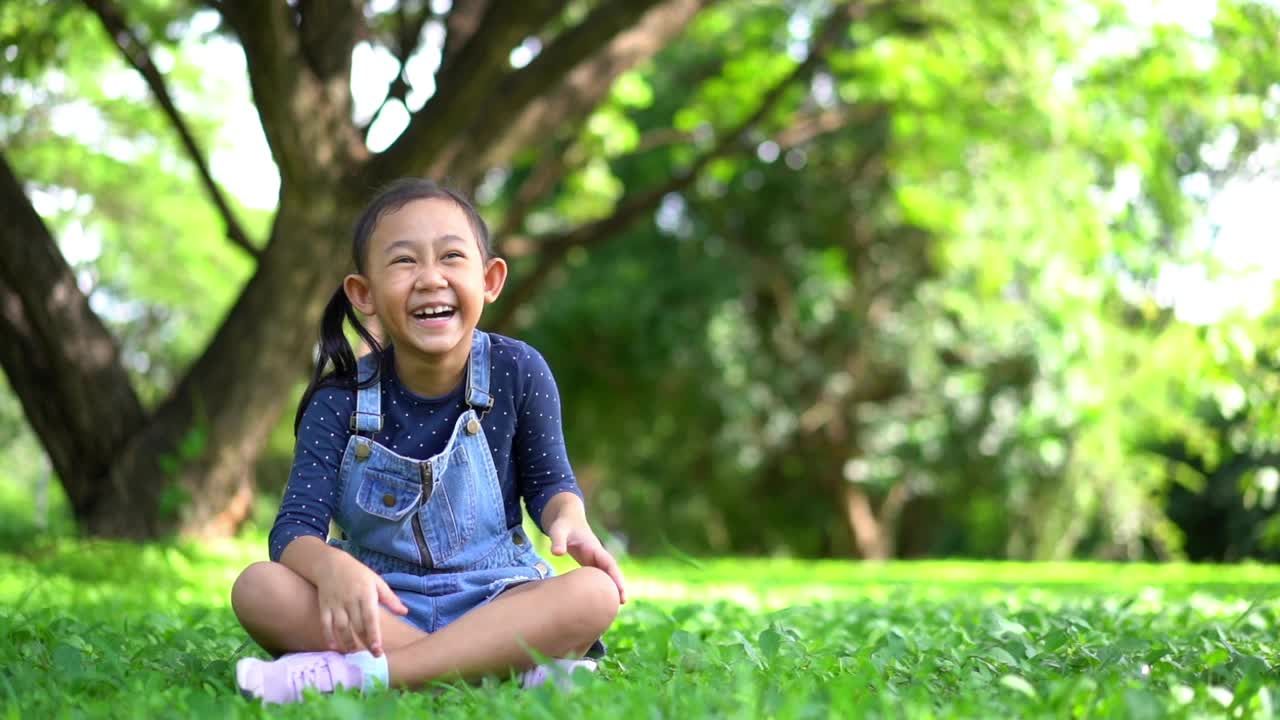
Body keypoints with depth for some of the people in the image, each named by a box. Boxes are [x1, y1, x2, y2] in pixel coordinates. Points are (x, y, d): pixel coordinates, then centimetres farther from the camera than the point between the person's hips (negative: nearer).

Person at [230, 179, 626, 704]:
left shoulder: (517, 372, -8)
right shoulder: (341, 402, -9)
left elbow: (547, 481, 7)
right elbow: (294, 529, -14)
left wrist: (569, 520, -18)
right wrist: (330, 566, -39)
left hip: (493, 600, 0)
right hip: (383, 607, 0)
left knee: (593, 594, -31)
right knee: (258, 588, -28)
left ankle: (354, 674, -34)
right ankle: (512, 666, -31)